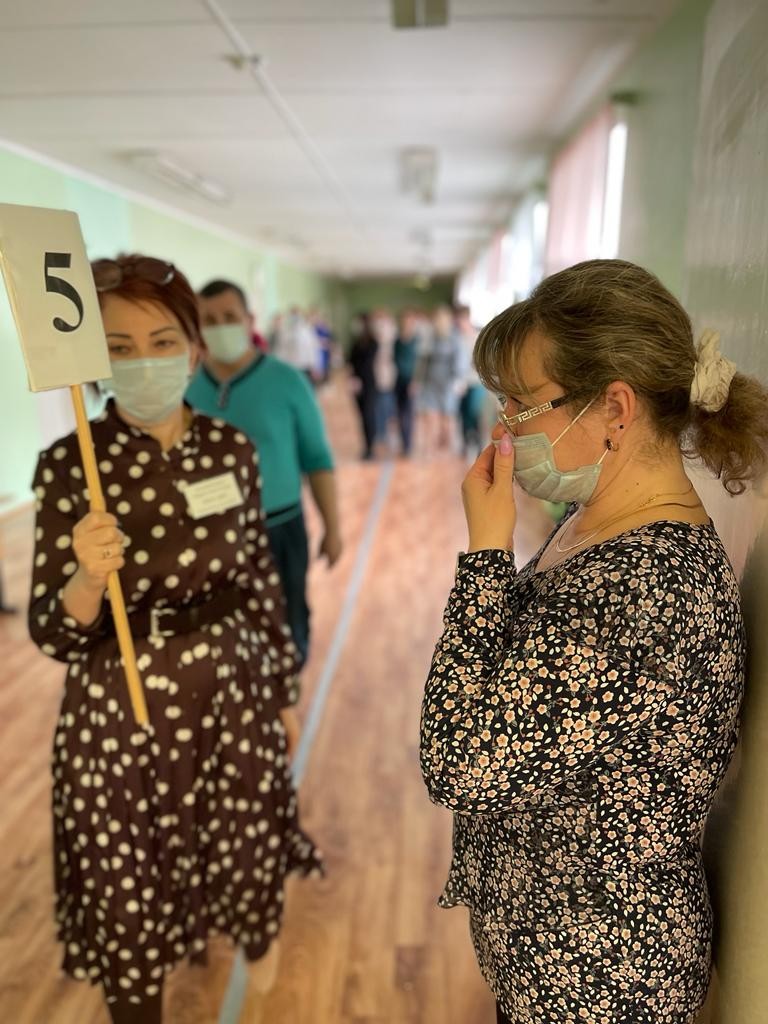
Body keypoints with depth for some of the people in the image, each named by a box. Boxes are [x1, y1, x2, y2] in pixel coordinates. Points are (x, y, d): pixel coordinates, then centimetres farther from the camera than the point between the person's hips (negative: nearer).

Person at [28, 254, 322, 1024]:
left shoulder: (231, 449, -5)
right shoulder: (69, 466, -13)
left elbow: (258, 580, 3)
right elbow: (54, 636, -12)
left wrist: (282, 692, 8)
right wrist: (87, 578, -33)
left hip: (231, 698, 3)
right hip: (120, 714, -2)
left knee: (243, 868, 21)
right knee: (128, 902, 16)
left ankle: (212, 932, 56)